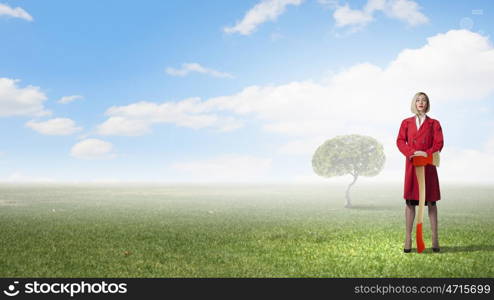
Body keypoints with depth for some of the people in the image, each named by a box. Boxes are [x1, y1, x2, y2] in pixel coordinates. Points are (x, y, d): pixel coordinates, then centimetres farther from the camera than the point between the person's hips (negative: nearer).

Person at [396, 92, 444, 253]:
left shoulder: (434, 123, 10)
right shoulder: (406, 123, 13)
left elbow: (439, 143, 0)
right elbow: (400, 141, 3)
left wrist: (427, 153, -16)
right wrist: (410, 152, -14)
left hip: (428, 165, 0)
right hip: (411, 164, 1)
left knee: (431, 201, 0)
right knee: (410, 200, -2)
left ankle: (435, 239, 5)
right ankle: (408, 239, 1)